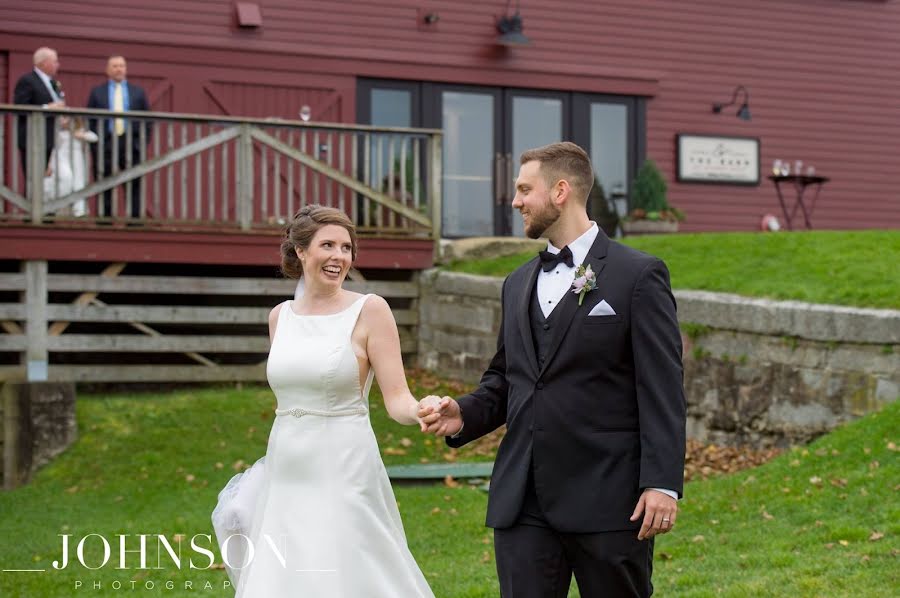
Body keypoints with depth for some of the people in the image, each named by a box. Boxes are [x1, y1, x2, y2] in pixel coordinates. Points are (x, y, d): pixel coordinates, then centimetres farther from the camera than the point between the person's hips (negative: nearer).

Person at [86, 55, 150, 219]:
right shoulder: (97, 92, 10)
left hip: (131, 144, 1)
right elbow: (89, 119, 7)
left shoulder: (138, 92, 13)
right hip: (105, 144, -1)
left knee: (134, 186, -2)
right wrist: (94, 142, -3)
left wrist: (143, 141, 0)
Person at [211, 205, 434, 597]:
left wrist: (427, 413, -32)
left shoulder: (369, 311, -6)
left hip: (343, 477, -5)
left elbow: (397, 400, -11)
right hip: (285, 480, 5)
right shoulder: (280, 316, 8)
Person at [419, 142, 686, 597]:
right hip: (522, 503, 6)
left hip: (606, 500, -5)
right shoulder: (518, 284, 17)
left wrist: (662, 482, -15)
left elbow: (663, 388, -8)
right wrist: (464, 414, 2)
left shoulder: (638, 275, -4)